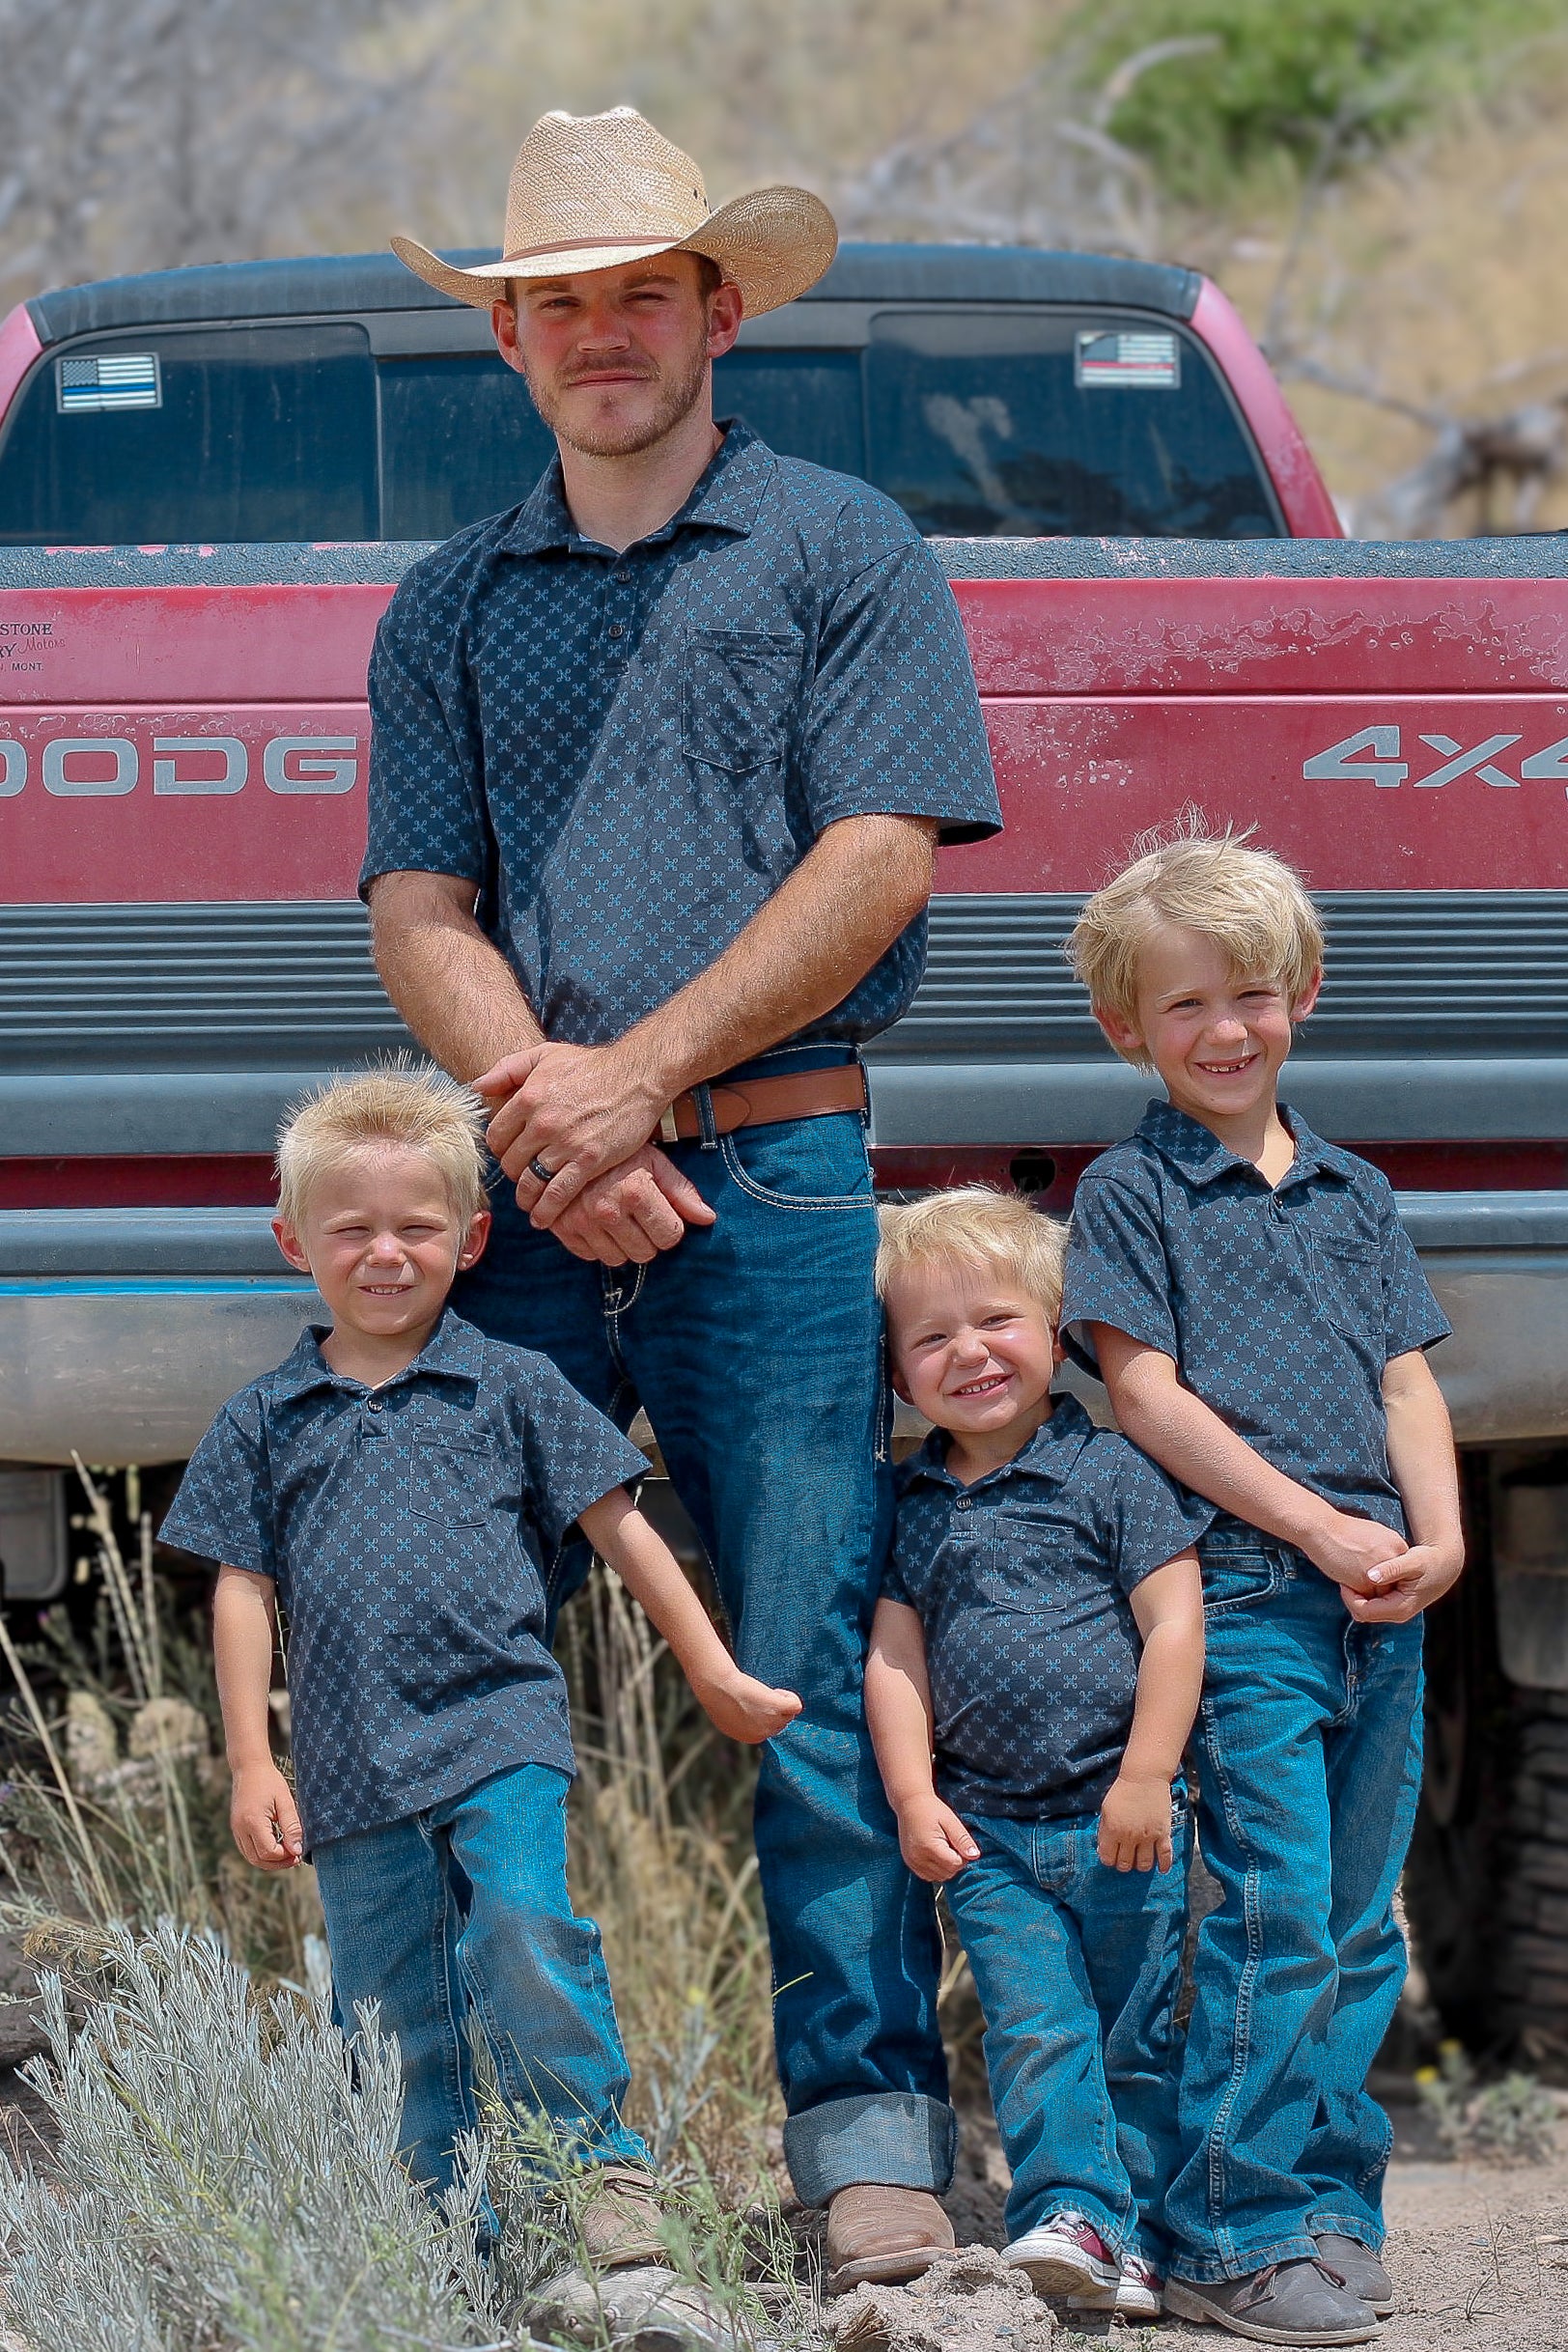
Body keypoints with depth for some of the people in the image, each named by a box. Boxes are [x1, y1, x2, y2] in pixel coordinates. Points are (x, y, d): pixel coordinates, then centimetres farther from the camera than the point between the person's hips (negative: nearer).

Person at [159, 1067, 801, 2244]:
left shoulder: (510, 1388, 6)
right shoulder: (265, 1422, 10)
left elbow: (619, 1528, 9)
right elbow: (244, 1593, 9)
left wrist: (715, 1672, 10)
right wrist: (251, 1765, 3)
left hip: (498, 1733, -3)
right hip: (351, 1768, 3)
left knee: (523, 1931, -23)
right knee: (399, 2013, 5)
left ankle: (605, 2168, -11)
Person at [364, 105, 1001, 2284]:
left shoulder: (842, 552, 6)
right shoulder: (451, 608, 17)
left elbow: (878, 862, -4)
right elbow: (423, 908, 8)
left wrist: (634, 1079, -11)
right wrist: (546, 1125, -10)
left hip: (769, 1180, -3)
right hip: (527, 1199, 3)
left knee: (818, 1675, -7)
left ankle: (870, 2136, -5)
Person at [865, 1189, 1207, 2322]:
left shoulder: (1112, 1472, -3)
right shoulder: (911, 1505, 10)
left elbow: (1173, 1621, -7)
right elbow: (894, 1652, 9)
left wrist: (1145, 1777, -13)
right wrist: (914, 1795, -3)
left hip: (1120, 1815, -3)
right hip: (988, 1828, 3)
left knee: (1139, 2035, 2)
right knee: (1036, 2027, -9)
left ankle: (1139, 2237, 7)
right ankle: (1073, 2215, -13)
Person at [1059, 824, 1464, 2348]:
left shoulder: (1354, 1193, 17)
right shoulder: (1132, 1191, 1)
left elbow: (1407, 1382, 15)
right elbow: (1149, 1394, -7)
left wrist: (1438, 1538, -3)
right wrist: (1319, 1530, -13)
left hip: (1379, 1605, 6)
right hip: (1240, 1593, -6)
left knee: (1361, 1928, 8)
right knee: (1277, 1917, -11)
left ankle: (1330, 2206, 15)